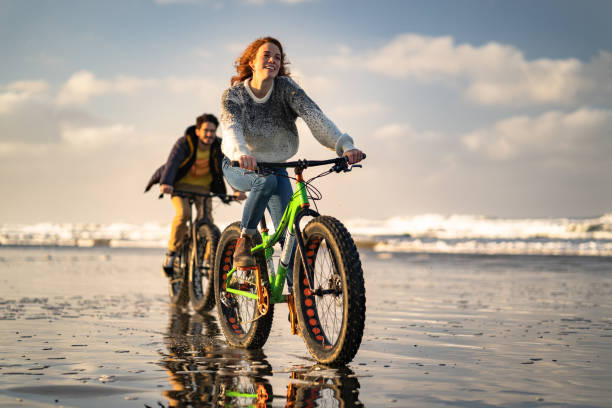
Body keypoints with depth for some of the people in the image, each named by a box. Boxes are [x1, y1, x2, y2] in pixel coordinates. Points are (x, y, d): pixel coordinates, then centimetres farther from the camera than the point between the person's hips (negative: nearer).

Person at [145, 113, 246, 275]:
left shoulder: (219, 147, -13)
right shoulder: (184, 143, -20)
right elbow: (172, 162, -34)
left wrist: (238, 189, -40)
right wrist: (166, 183, -52)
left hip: (203, 187, 2)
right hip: (181, 185, -2)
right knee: (183, 213, -27)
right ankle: (172, 251, -8)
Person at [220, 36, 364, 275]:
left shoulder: (285, 87, -13)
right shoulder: (233, 95, -16)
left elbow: (314, 116, -26)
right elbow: (231, 128, -36)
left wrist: (345, 145, -41)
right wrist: (242, 154, -59)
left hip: (274, 166, 3)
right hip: (239, 168, -2)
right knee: (266, 181, -37)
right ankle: (244, 242, -21)